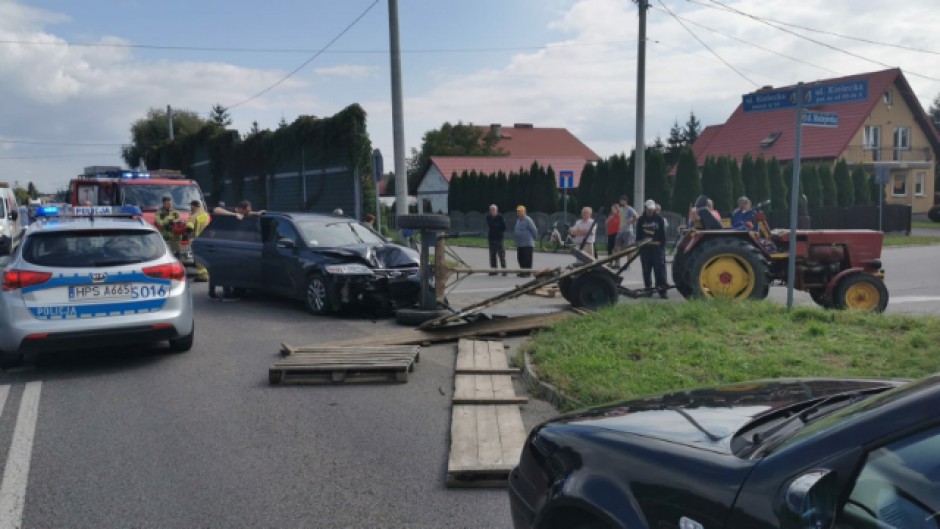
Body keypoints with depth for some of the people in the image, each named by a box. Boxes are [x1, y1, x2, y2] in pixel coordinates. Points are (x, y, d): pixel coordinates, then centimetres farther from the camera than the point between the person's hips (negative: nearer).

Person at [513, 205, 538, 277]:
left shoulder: (528, 220, -11)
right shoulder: (518, 220, 15)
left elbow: (534, 230, -9)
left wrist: (534, 238, 1)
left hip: (527, 244, -8)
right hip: (519, 244, 9)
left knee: (527, 258, -7)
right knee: (520, 258, 10)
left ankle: (527, 272, -3)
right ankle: (523, 272, 20)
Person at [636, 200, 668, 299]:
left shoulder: (659, 219, 4)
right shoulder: (641, 220, 7)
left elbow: (663, 234, 4)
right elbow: (638, 235, 11)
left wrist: (663, 246, -2)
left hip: (657, 247, -2)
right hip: (645, 248, 2)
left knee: (660, 268, -8)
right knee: (646, 269, 7)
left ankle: (662, 289, -10)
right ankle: (648, 288, 17)